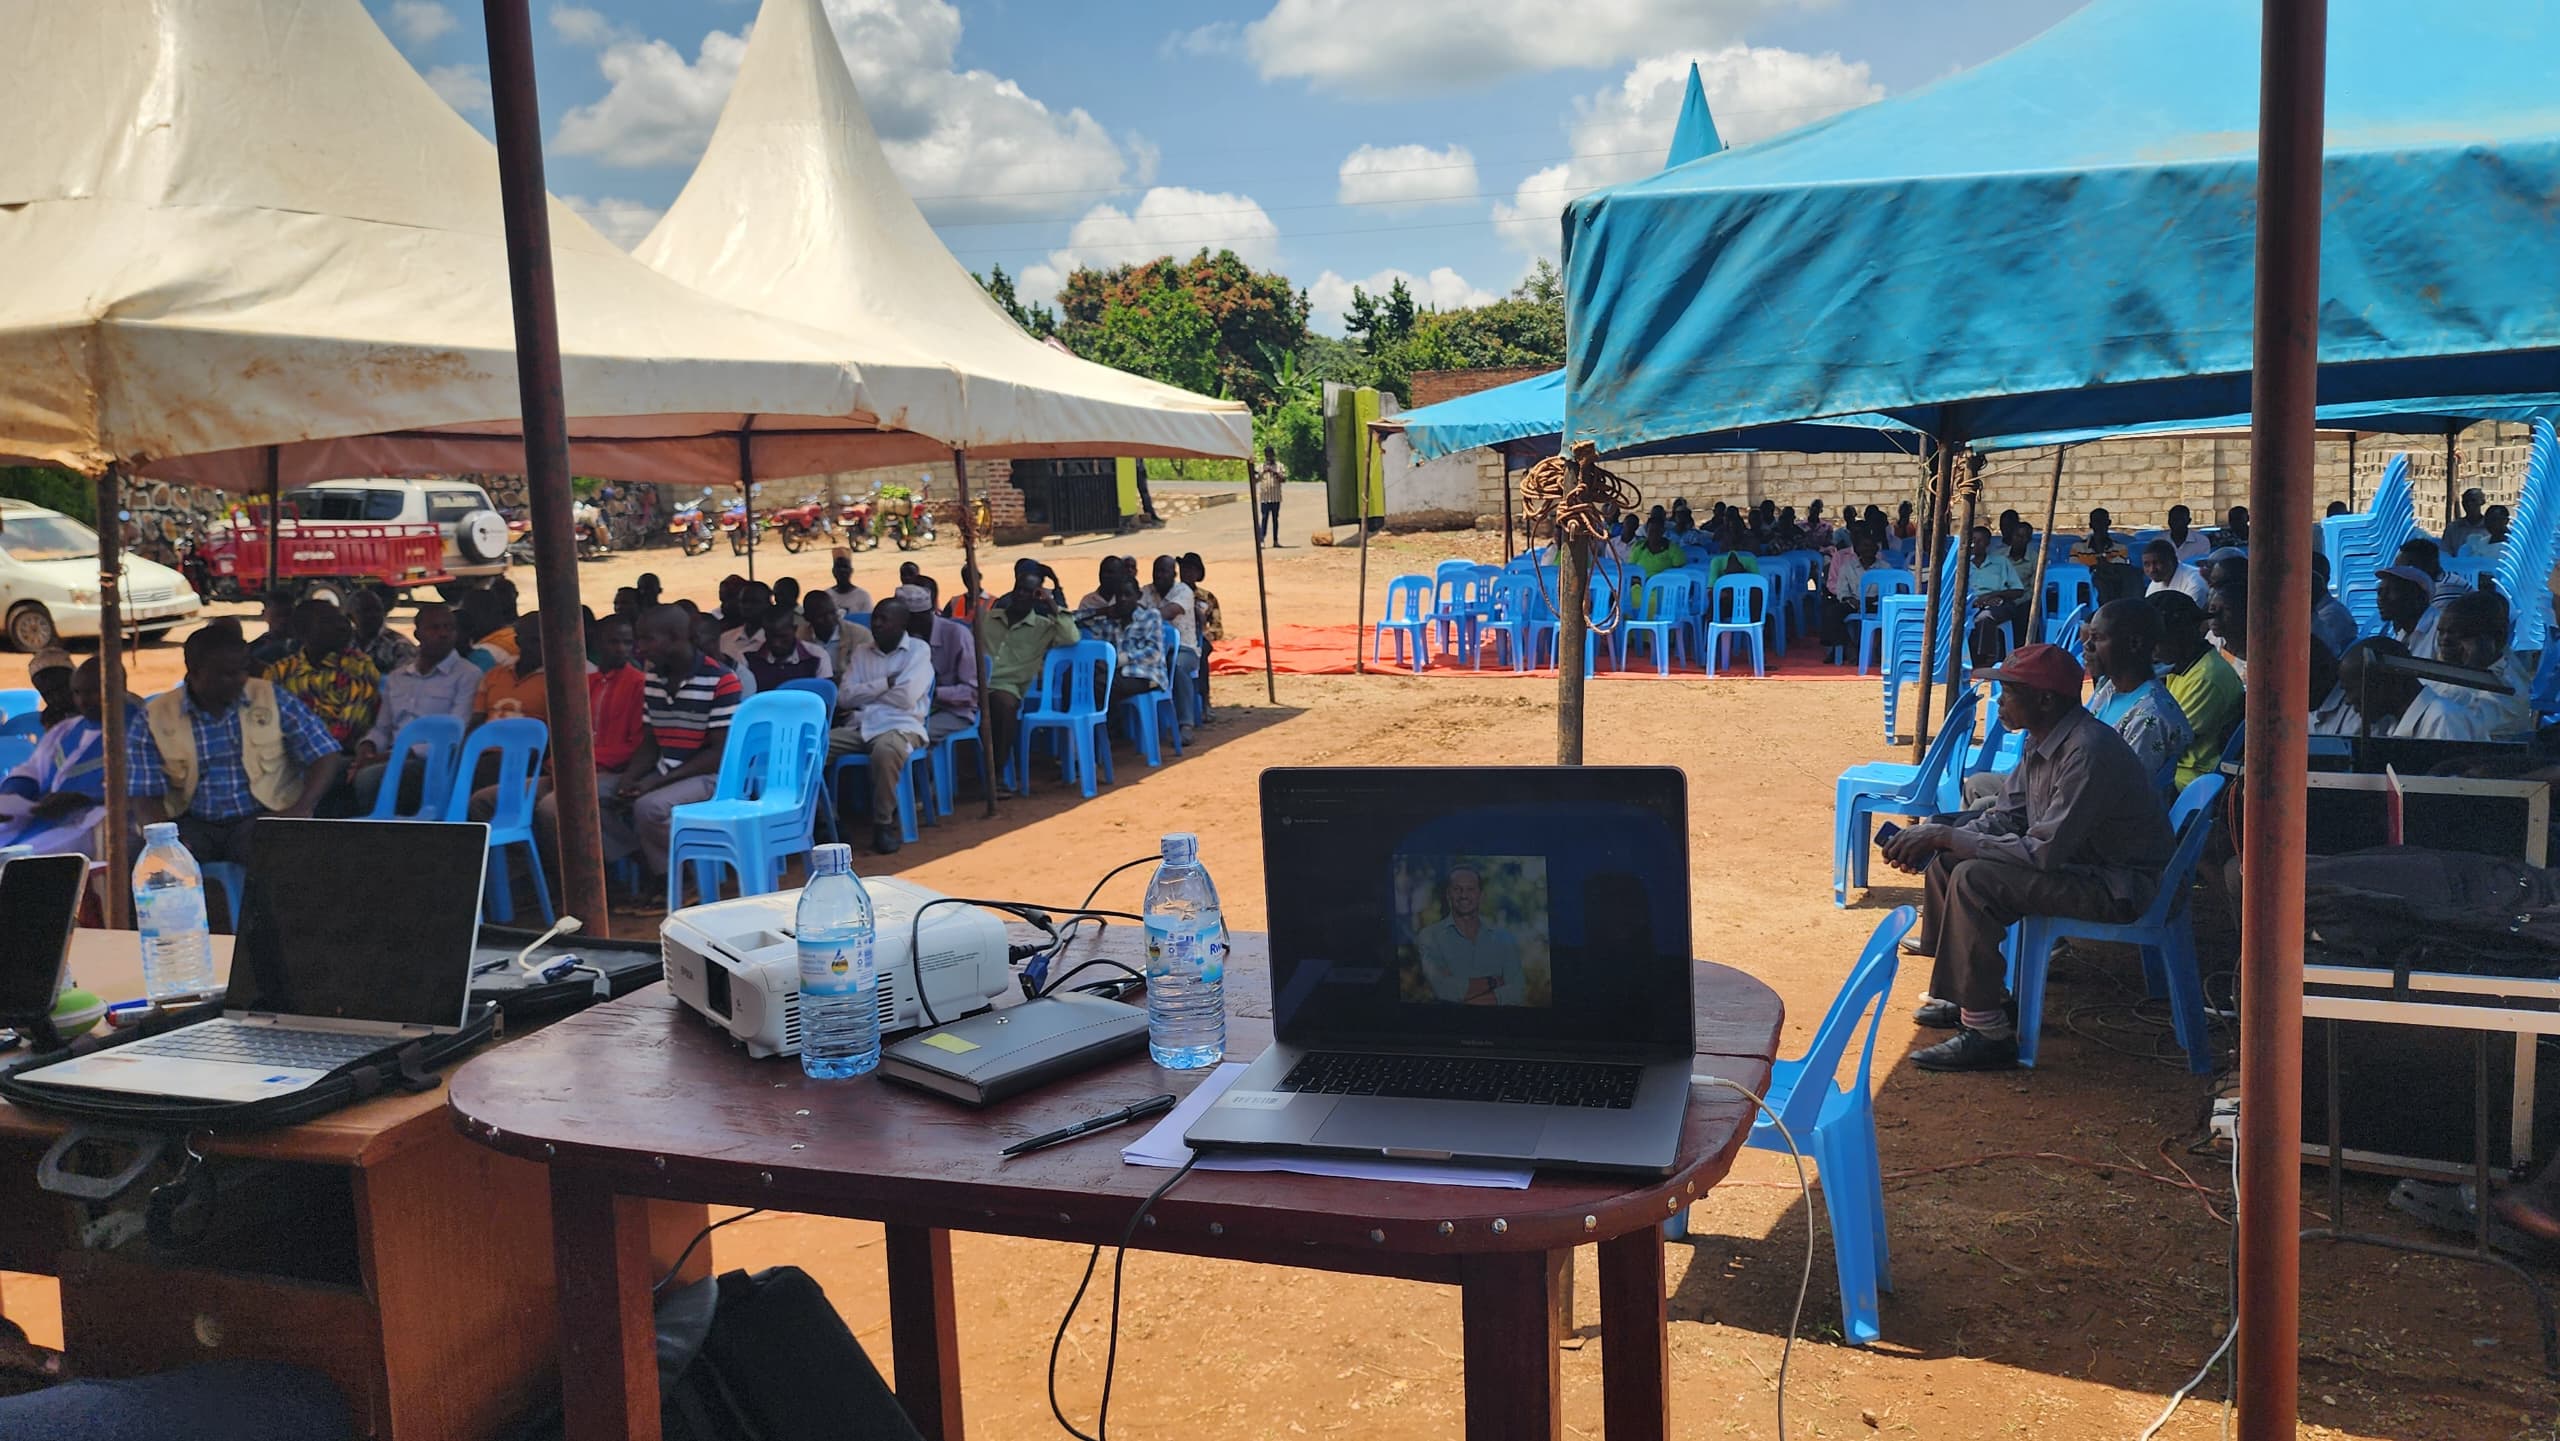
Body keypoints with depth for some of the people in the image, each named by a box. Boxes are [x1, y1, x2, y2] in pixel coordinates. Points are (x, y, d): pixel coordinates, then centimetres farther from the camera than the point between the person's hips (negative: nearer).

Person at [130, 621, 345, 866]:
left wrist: (301, 809, -18)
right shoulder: (155, 717, 5)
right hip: (193, 824, 1)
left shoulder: (273, 701, 4)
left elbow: (327, 756, 0)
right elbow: (145, 795, 1)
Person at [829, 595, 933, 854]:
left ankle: (883, 824, -23)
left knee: (885, 751, -40)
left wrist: (864, 693, 2)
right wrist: (885, 683, -5)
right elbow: (843, 698, 5)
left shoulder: (918, 651, 4)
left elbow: (906, 697, -9)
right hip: (860, 726, 5)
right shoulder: (861, 655, 18)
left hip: (901, 726, -5)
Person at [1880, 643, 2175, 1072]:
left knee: (1974, 879, -26)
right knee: (1945, 862, 5)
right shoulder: (2043, 740, 3)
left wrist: (1948, 836, -24)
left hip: (2118, 884, -10)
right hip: (2074, 858, 10)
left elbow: (2044, 851, -31)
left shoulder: (2089, 752, -27)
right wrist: (1937, 838, -6)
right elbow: (2006, 816, 11)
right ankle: (1963, 998, 16)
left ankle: (1989, 1034, -19)